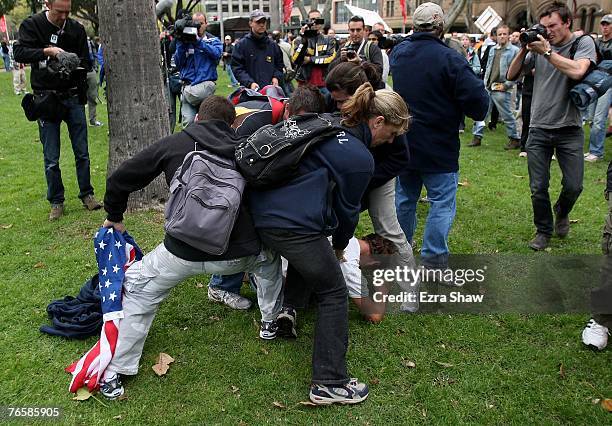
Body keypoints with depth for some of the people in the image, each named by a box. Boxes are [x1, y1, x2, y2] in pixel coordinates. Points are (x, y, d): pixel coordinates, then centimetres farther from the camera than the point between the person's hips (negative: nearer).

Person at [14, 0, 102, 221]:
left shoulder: (76, 29, 4)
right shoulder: (32, 25, -2)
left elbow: (87, 63, 5)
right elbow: (19, 53, -14)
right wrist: (47, 51, -26)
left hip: (73, 97, 2)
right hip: (46, 99, -2)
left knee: (82, 152, 6)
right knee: (51, 158, 2)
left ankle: (87, 195, 20)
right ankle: (56, 202, 14)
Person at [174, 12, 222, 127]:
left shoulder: (213, 40, 11)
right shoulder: (185, 40, 13)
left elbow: (217, 53, -12)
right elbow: (178, 63, 6)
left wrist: (198, 42, -18)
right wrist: (180, 44, -6)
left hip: (206, 83, -2)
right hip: (188, 85, 2)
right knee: (188, 121, -11)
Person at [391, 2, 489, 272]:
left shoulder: (398, 52, 4)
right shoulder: (449, 59, -18)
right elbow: (477, 99, -19)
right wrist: (478, 110, 1)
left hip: (402, 143, 7)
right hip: (438, 147, -6)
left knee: (404, 197, 18)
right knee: (442, 202, 3)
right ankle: (433, 260, 4)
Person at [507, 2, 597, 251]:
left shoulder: (584, 43, -2)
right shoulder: (539, 46, 5)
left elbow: (577, 71, -22)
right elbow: (512, 76, 6)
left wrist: (547, 51, -19)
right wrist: (523, 49, -6)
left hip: (569, 129, -2)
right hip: (539, 129, 2)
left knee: (573, 186, 1)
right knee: (538, 188, 4)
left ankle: (561, 213, 34)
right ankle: (543, 230, 23)